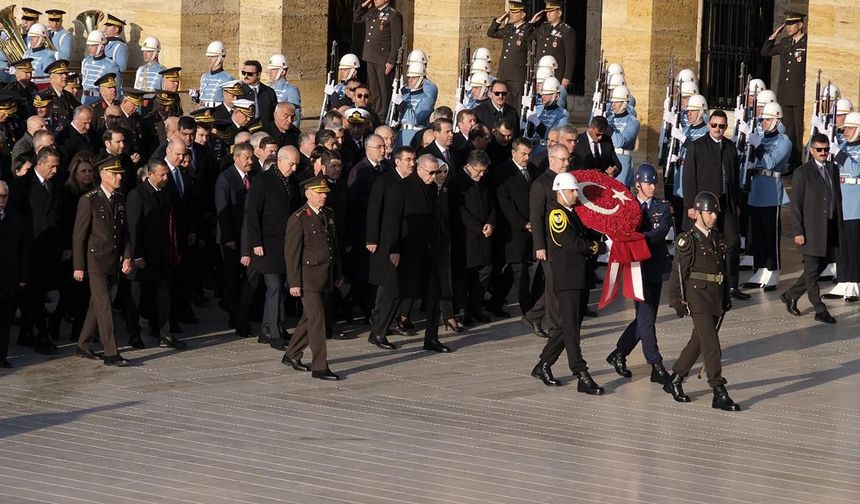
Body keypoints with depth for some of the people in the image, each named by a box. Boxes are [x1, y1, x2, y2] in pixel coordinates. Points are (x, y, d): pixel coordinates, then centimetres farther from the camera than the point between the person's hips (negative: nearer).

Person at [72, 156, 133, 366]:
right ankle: (110, 353, -12)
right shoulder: (89, 200, -10)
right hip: (96, 260, -7)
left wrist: (127, 256, 4)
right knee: (104, 305, -10)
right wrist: (78, 266, -10)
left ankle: (83, 346, 25)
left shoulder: (120, 199, 9)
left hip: (114, 262, 7)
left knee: (97, 304, 14)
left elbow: (124, 231, 17)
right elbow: (79, 235, -9)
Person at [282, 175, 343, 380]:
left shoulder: (328, 215, 12)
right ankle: (319, 367, -7)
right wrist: (294, 282, -14)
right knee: (317, 321, -9)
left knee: (309, 319, 14)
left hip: (326, 278, 7)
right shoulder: (298, 219, -11)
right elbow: (291, 253, -12)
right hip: (309, 278, -7)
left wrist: (337, 275, 18)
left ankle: (292, 355, 29)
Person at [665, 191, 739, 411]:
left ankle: (674, 380, 29)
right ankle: (719, 393, -10)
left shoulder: (717, 239, 13)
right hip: (698, 297, -7)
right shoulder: (688, 240, -9)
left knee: (698, 342, 14)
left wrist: (726, 298, 20)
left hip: (717, 299, 7)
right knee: (711, 345, -10)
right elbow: (678, 272, -10)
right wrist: (677, 301, -14)